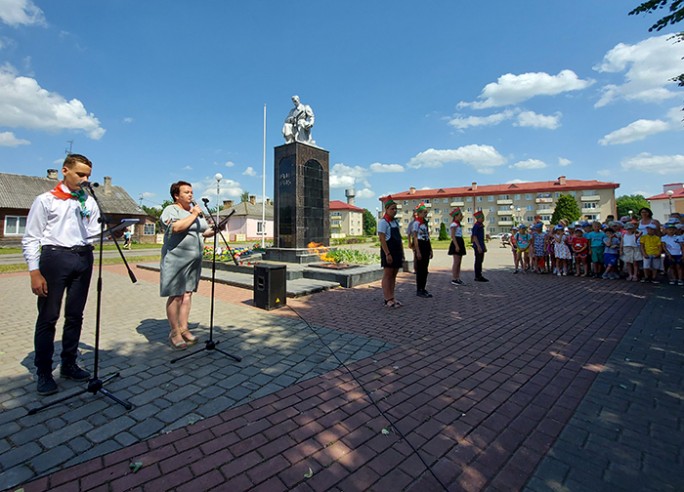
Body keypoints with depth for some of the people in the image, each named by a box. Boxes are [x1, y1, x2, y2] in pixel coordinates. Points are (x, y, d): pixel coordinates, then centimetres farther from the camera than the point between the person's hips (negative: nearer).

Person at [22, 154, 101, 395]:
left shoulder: (89, 202, 11)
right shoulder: (45, 200, 0)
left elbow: (95, 232, 9)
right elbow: (31, 239, -3)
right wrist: (35, 272, -10)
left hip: (83, 258, 4)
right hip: (54, 257, -4)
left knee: (75, 315, 11)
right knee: (48, 317, 0)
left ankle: (69, 365, 25)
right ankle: (44, 373, 13)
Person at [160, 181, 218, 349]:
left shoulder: (196, 210, 18)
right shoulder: (171, 210, -4)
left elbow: (205, 232, 21)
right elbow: (176, 227, -23)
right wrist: (193, 215, -15)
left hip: (194, 260, 7)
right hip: (177, 259, -7)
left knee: (187, 294, 9)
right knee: (176, 296, -2)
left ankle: (183, 328, 17)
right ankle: (174, 332, 8)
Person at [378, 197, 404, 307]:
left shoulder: (396, 222, 16)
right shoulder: (383, 222, -9)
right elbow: (382, 239, -16)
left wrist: (402, 253, 14)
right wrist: (387, 254, -21)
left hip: (397, 251, 8)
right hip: (388, 251, -8)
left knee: (393, 275, 10)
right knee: (387, 275, -3)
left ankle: (392, 298, 17)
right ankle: (387, 299, 2)